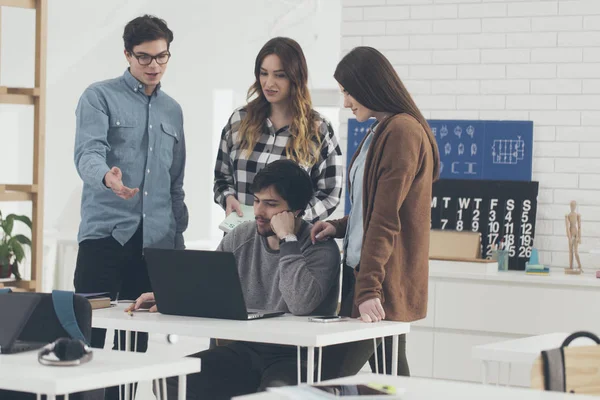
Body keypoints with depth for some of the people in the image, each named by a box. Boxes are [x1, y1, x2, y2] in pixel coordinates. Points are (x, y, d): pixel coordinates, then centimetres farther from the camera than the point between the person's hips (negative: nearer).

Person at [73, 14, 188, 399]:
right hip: (106, 233, -5)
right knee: (88, 334, -6)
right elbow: (88, 152, -17)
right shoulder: (100, 97, -1)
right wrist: (107, 177, -39)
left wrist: (179, 237, 14)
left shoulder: (173, 110, 17)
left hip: (156, 239, 5)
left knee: (136, 341, 7)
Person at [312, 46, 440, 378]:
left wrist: (368, 288, -24)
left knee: (328, 379, -11)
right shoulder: (380, 132, 16)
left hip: (382, 285, -10)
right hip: (361, 274, 10)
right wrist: (339, 227, 9)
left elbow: (386, 219, -21)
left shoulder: (402, 132, -15)